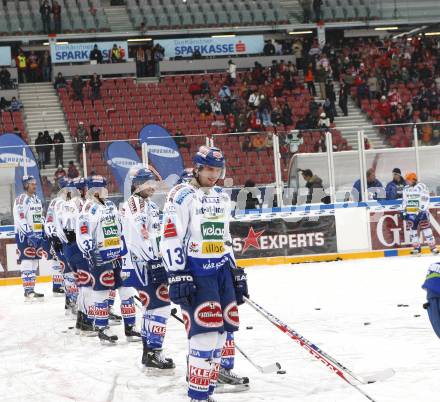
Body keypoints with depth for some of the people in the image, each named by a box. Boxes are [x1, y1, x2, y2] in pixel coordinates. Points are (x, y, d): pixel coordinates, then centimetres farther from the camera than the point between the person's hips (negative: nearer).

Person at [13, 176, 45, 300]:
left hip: (37, 234, 9)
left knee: (34, 262, 9)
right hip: (24, 235, -9)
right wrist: (29, 233, -26)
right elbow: (19, 219, -20)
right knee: (27, 262, -11)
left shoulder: (37, 199, 16)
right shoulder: (21, 200, -12)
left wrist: (44, 233, 18)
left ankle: (31, 289, 14)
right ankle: (28, 291, -11)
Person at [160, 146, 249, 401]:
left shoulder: (222, 198, 17)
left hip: (222, 270, 8)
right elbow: (170, 238, -14)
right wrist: (178, 276, -19)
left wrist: (237, 273, 22)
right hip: (195, 272, -8)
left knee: (221, 331, 7)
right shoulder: (182, 196, -8)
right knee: (206, 332, -14)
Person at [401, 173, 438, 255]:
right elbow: (404, 201, 20)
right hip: (410, 213, 6)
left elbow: (425, 199, -15)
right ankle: (416, 247, 11)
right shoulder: (406, 189, 12)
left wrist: (422, 210, -22)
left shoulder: (422, 187, -9)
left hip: (421, 212, -6)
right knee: (412, 230, 4)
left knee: (426, 229, -7)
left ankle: (433, 247, -2)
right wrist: (403, 211, 13)